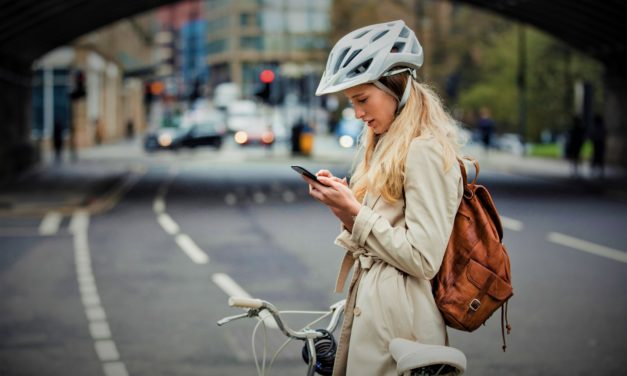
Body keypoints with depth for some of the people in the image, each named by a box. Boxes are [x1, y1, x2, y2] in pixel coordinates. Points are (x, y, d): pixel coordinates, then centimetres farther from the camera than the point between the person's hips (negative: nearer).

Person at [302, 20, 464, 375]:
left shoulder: (425, 152, -15)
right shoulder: (384, 147, 15)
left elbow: (423, 259, -20)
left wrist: (355, 211, -15)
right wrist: (344, 208, -1)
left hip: (397, 323, -9)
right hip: (368, 306, 9)